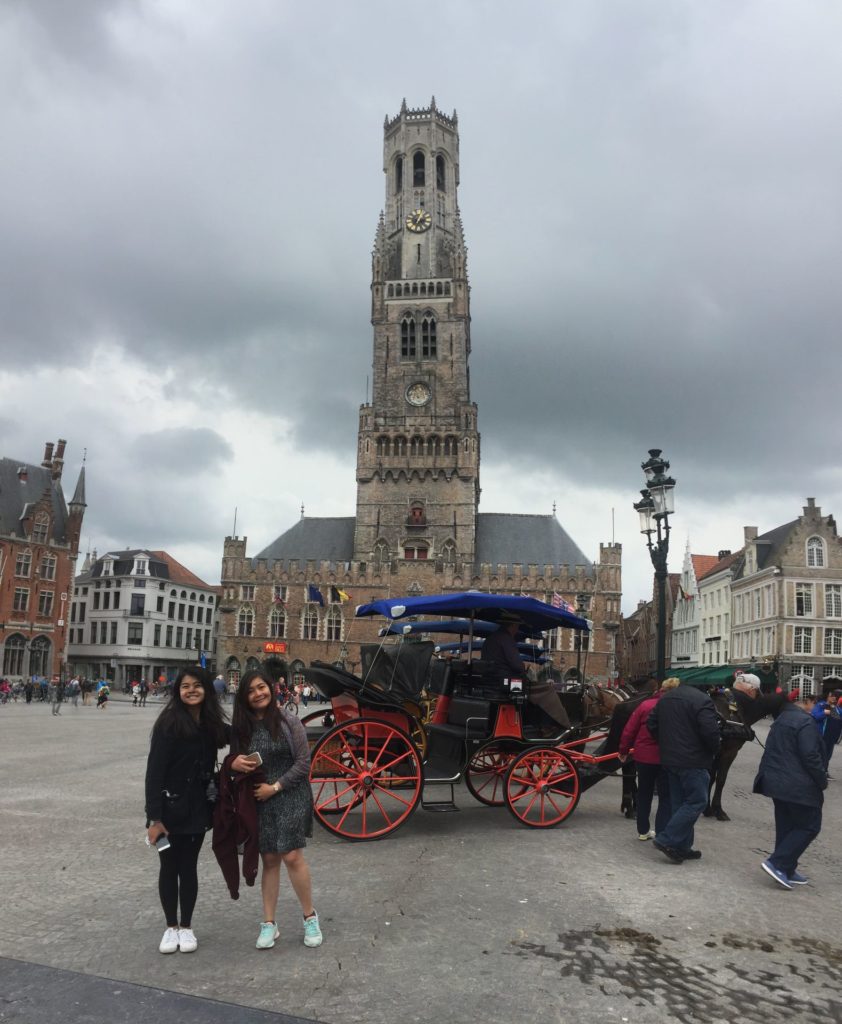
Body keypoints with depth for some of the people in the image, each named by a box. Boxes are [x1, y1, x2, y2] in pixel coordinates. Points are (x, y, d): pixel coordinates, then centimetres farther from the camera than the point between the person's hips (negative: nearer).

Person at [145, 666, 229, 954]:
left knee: (188, 867, 11)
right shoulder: (168, 723, -15)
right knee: (168, 867, 9)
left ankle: (186, 927, 26)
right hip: (169, 808, -3)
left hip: (197, 808, 4)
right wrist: (154, 818, -20)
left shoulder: (211, 724, 0)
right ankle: (171, 927, 25)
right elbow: (154, 771, -16)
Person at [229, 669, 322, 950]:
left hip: (289, 797, -3)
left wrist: (275, 787, -14)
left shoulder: (288, 722, -8)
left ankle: (310, 917, 13)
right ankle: (269, 923, 20)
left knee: (292, 856, -6)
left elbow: (303, 763, -8)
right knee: (269, 860, 9)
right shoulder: (240, 727, 3)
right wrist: (234, 764, -12)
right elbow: (234, 761, 12)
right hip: (258, 801, 3)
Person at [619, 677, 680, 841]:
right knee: (666, 797, 9)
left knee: (644, 794, 17)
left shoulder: (645, 705, -4)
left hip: (644, 757, 2)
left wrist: (623, 751, 9)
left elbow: (629, 730, -2)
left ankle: (643, 831, 25)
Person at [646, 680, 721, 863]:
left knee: (679, 803, 13)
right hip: (693, 761, -8)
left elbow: (651, 723, 15)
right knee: (697, 801, -2)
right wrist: (715, 750, -3)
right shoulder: (702, 700, -15)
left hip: (669, 759, 8)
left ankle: (682, 847, 15)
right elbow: (710, 731, -21)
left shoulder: (665, 698, 12)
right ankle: (667, 840, -7)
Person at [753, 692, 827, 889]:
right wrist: (822, 781, -8)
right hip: (799, 787, -9)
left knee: (786, 827, 14)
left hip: (777, 782, 9)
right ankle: (777, 863, -6)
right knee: (810, 826, 1)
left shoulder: (781, 719, 14)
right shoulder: (805, 723, -17)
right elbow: (810, 756, -20)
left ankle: (786, 870, 19)